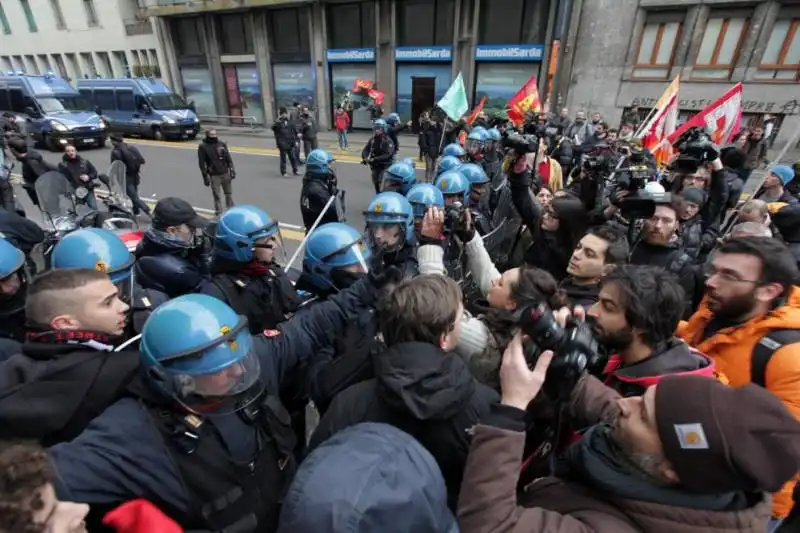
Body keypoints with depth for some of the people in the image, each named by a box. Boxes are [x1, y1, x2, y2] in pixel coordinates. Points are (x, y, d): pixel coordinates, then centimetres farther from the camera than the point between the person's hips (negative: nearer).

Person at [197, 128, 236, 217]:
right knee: (217, 196, 0)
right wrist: (205, 177, -10)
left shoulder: (222, 144, 7)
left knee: (229, 193, 13)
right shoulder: (203, 146, -4)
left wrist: (232, 170, 0)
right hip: (214, 175, -4)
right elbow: (201, 163, -5)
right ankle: (219, 214, 7)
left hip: (225, 173, 4)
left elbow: (228, 158, 9)